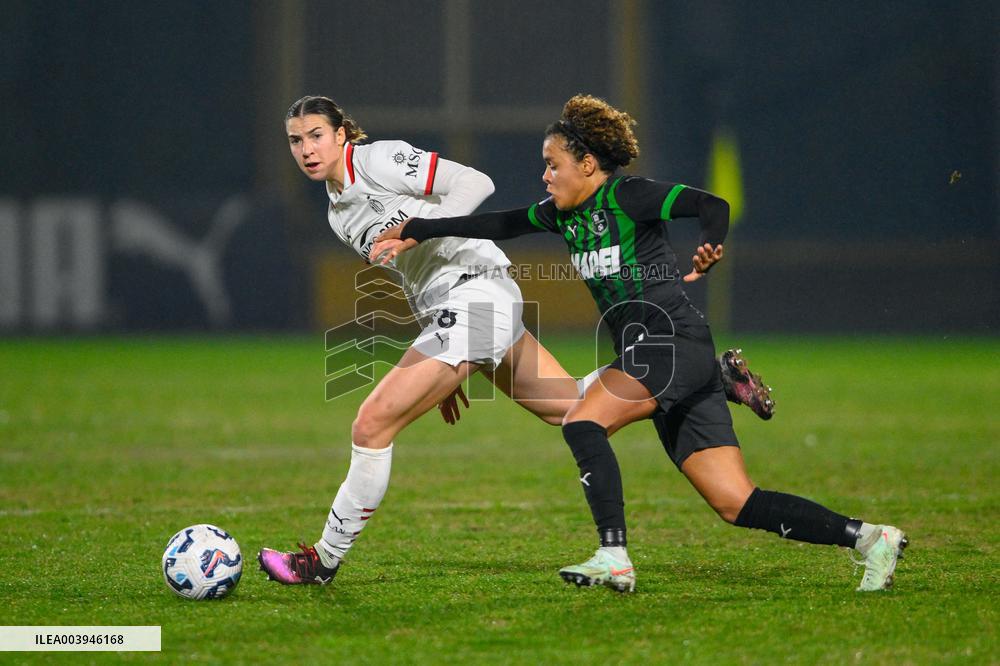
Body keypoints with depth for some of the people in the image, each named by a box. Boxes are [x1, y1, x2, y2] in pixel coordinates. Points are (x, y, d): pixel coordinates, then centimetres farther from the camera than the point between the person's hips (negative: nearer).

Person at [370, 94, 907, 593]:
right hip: (649, 354, 8)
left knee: (581, 422, -19)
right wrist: (415, 232, 22)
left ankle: (614, 558, -22)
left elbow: (711, 206, -18)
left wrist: (708, 250, -38)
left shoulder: (626, 195, -7)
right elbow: (498, 224, 24)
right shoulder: (566, 215, 17)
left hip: (672, 342, -8)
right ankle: (867, 537, 0)